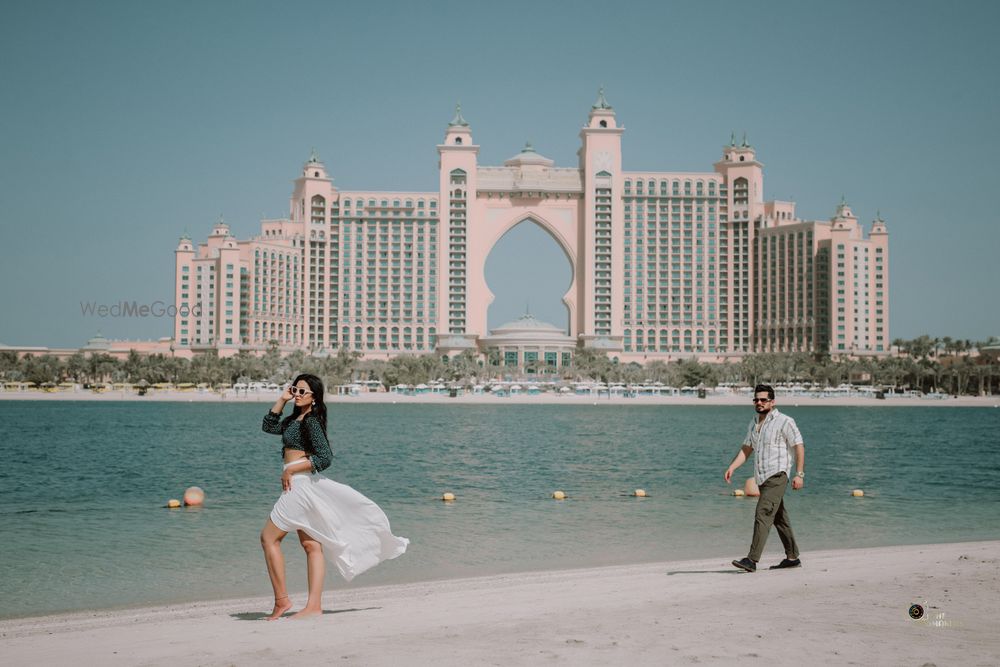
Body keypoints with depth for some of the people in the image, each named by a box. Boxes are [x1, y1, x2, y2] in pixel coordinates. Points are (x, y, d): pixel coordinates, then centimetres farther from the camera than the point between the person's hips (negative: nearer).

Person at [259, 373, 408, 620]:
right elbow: (269, 426, 27)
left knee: (268, 537, -4)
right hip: (302, 487, 9)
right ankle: (314, 606, 3)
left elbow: (325, 457, -19)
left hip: (302, 485, -9)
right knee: (311, 545, 4)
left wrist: (290, 470, -16)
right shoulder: (295, 420, 17)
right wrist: (282, 399, 16)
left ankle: (282, 600, -3)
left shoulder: (311, 421, -11)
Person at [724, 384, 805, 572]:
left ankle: (752, 560, -23)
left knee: (763, 515, -17)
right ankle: (792, 557, 22)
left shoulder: (784, 422, -6)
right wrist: (731, 467, 3)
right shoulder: (754, 424, 16)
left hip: (777, 476, -8)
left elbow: (799, 447, -7)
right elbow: (746, 449, 17)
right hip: (762, 478, 8)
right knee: (779, 518, 13)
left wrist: (799, 474, -14)